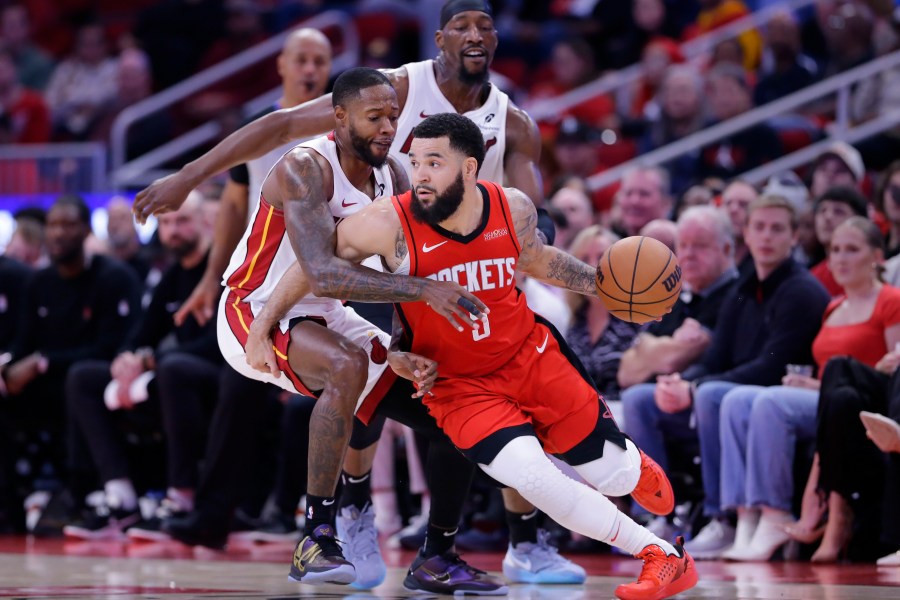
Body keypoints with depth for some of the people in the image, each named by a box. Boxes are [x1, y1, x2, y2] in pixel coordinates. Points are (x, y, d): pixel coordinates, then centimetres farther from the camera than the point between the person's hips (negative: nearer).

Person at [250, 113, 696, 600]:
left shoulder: (513, 208, -14)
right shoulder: (390, 224, -25)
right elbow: (312, 264, -11)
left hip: (528, 354, 3)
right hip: (456, 383, -3)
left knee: (615, 477, 7)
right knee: (530, 475, -27)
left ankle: (634, 462, 49)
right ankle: (660, 557, -12)